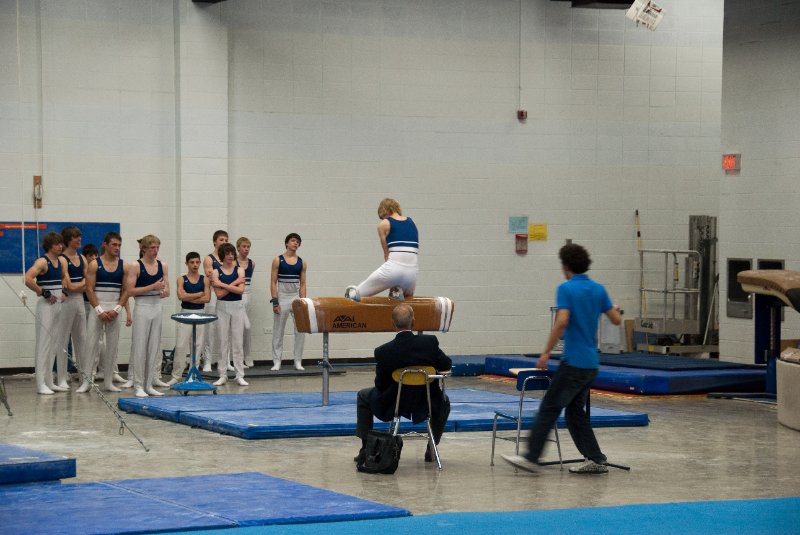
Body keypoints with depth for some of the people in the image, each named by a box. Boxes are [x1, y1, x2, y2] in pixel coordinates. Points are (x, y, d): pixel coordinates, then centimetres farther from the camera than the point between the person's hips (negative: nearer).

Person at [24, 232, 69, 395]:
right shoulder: (42, 262, -13)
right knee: (43, 344, -6)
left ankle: (49, 382, 18)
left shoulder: (61, 261, 9)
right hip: (46, 306, -8)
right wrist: (44, 293, -19)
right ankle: (41, 384, -5)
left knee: (54, 344, 11)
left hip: (58, 305, 8)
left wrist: (63, 291, 9)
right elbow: (28, 279, -27)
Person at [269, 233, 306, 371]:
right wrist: (275, 302, -11)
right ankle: (277, 362, 9)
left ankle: (298, 361, 7)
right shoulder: (278, 261, -1)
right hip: (282, 298, -3)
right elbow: (273, 282, -3)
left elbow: (302, 284, 9)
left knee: (300, 331, -2)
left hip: (296, 298, 3)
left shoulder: (302, 263, 7)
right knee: (278, 332, 3)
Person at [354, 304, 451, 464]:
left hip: (391, 405, -1)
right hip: (425, 405, 1)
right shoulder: (430, 342, -18)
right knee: (444, 401, 35)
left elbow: (380, 385, -9)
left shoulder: (382, 351, -20)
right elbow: (446, 365, -2)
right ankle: (431, 450, 30)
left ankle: (366, 450, 23)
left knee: (363, 396, 27)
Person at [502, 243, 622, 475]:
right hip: (591, 363, 7)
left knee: (549, 407, -3)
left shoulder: (566, 289, -11)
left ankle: (531, 457, -5)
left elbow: (562, 321, -22)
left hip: (574, 361, -7)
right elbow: (616, 320, 13)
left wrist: (546, 352, -16)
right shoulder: (598, 289, 9)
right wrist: (614, 308, 37)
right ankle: (595, 459, 10)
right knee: (575, 410, 14)